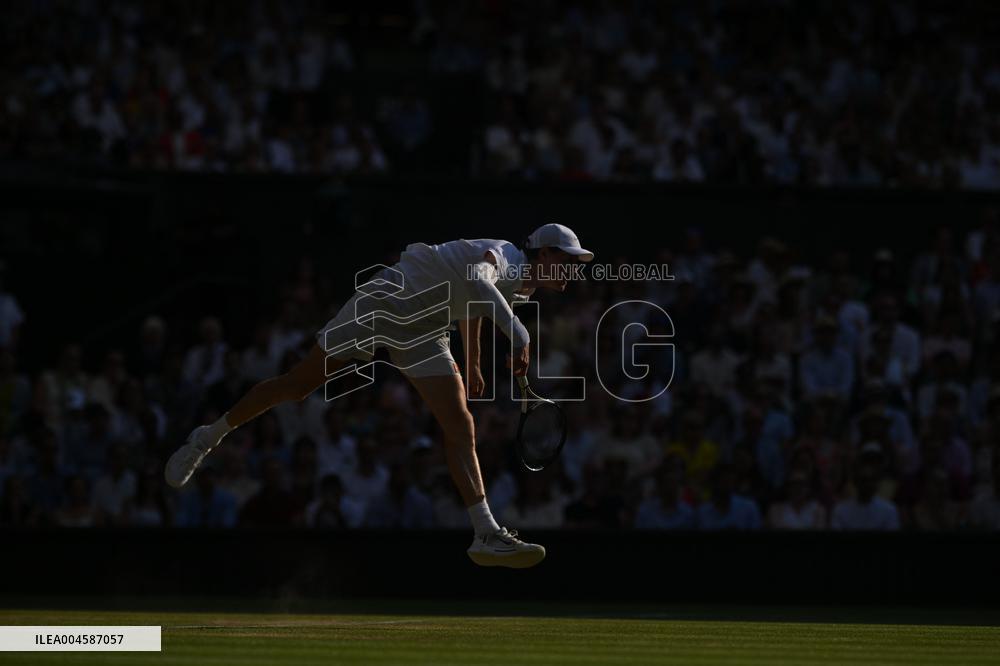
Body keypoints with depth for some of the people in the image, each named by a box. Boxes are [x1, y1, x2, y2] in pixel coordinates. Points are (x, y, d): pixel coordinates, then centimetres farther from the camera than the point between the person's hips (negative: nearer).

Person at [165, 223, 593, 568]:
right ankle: (208, 438, 14)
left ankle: (487, 535, -14)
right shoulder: (503, 258, -21)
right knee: (296, 385, -5)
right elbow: (475, 278, -47)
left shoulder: (520, 283, 7)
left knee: (460, 428, -7)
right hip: (386, 304, -8)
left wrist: (473, 363, 38)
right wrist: (517, 332, -54)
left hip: (424, 333, 8)